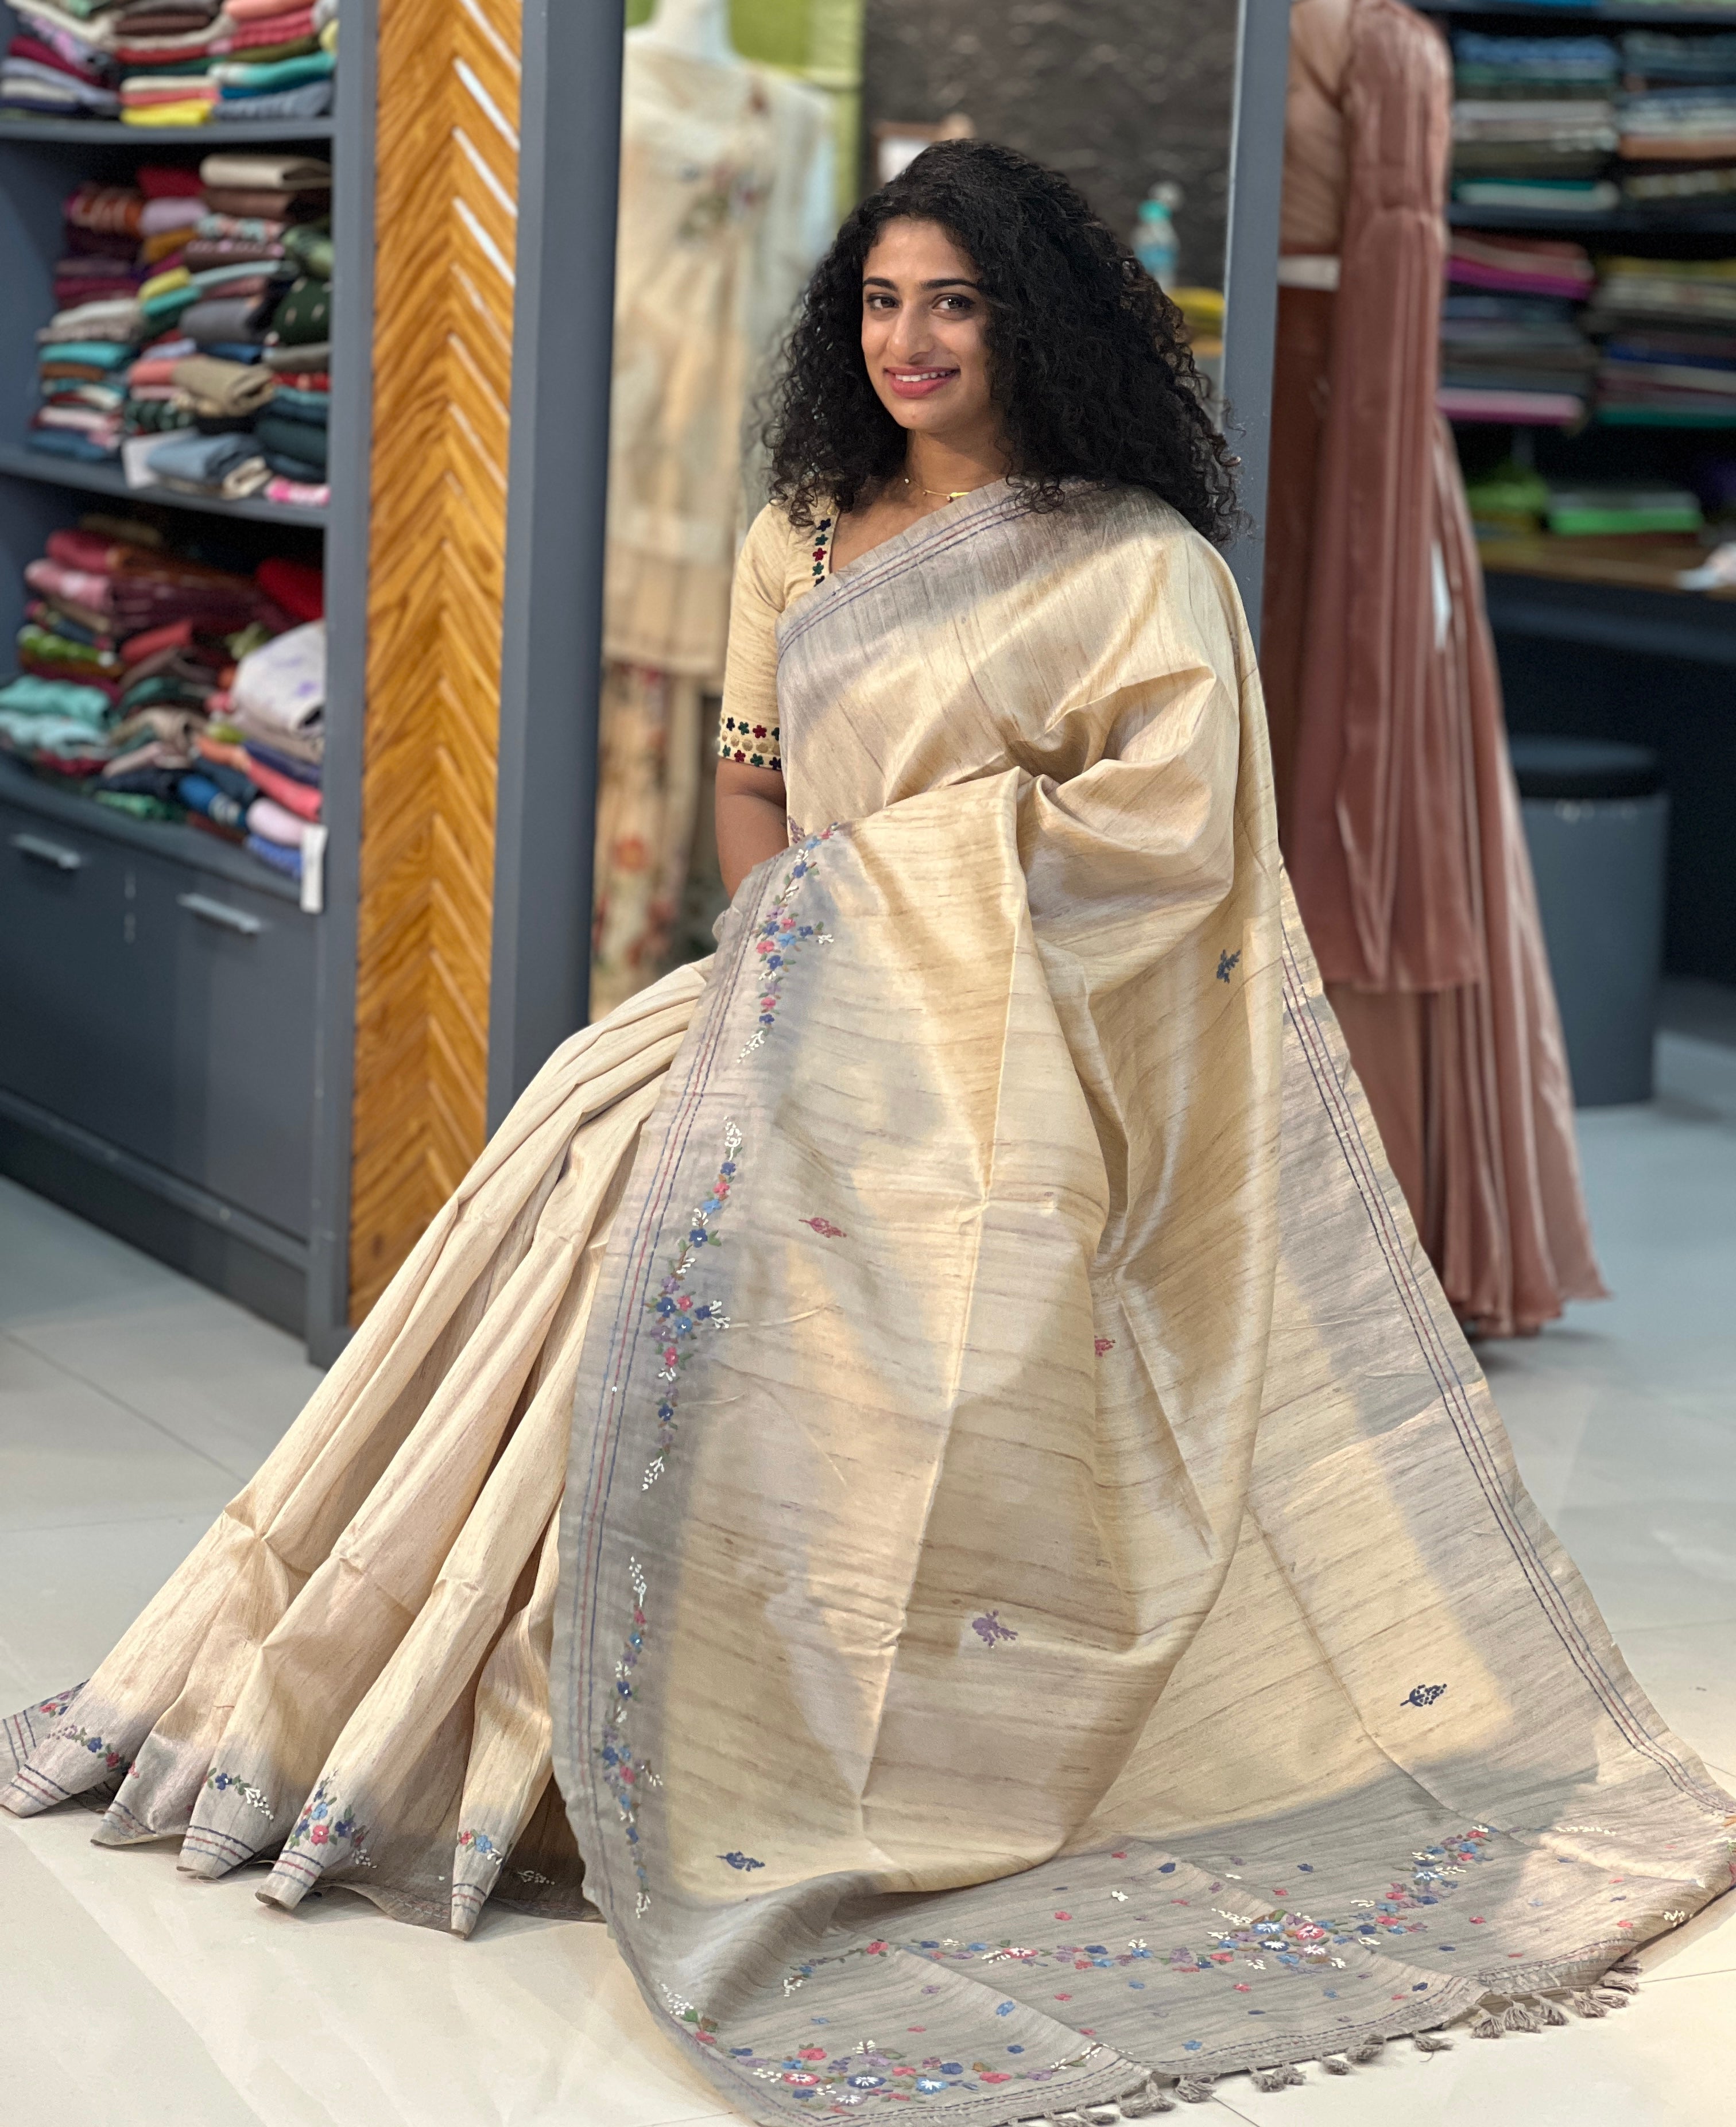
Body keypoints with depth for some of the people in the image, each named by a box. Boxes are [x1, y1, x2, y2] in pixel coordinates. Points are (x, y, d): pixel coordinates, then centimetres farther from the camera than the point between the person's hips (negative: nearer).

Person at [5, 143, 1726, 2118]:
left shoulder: (1137, 563, -1)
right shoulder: (799, 538, 17)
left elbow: (1165, 825, -10)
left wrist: (880, 868, -8)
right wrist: (784, 917, 2)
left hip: (1004, 1056, -6)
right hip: (816, 999, 6)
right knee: (620, 1167, -17)